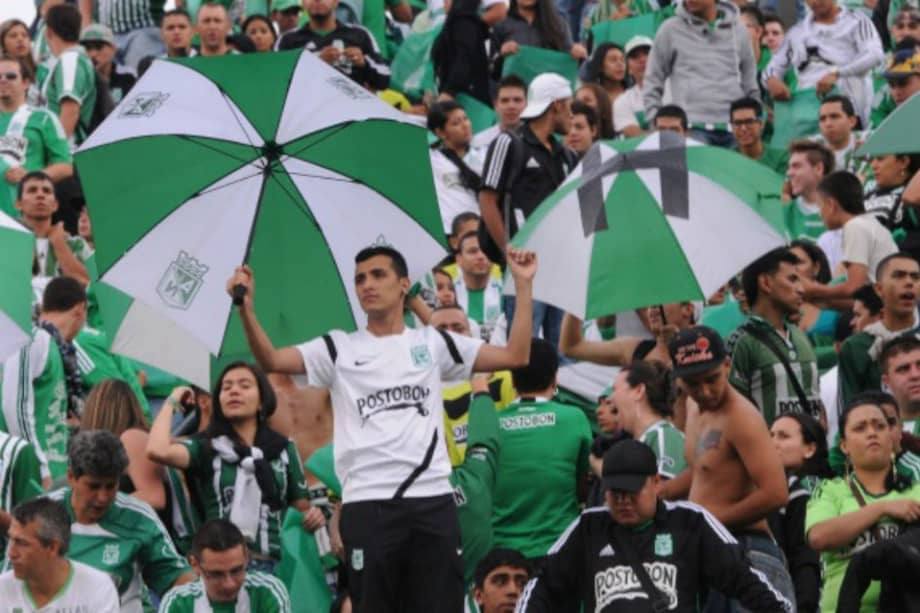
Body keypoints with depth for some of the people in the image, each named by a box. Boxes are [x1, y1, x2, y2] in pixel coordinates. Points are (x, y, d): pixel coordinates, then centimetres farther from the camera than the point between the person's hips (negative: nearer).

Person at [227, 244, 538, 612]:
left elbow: (515, 356, 11)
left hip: (433, 499, 1)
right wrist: (246, 309, -18)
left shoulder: (433, 344, 13)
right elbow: (272, 360, -3)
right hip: (367, 503, -1)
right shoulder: (339, 348, 9)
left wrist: (522, 284, 6)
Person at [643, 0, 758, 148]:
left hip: (735, 131, 3)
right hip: (693, 129, -3)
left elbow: (751, 90, 19)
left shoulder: (738, 33, 14)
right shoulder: (671, 30, 7)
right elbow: (653, 82, 9)